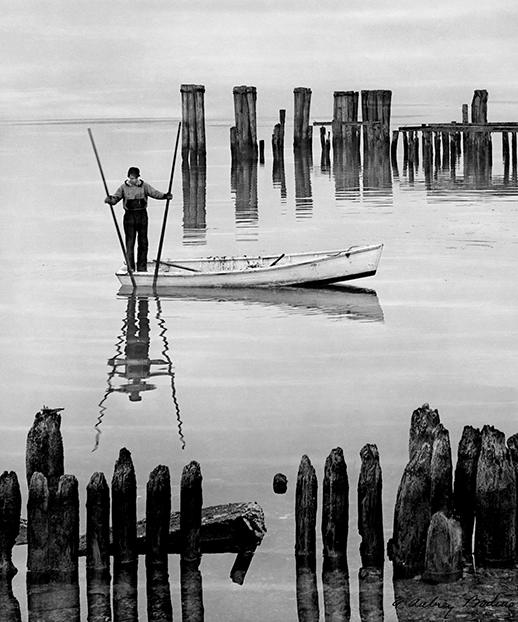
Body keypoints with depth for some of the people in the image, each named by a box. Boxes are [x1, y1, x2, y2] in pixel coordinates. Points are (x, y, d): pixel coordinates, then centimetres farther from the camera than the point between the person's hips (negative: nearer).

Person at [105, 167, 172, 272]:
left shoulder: (144, 186, 3)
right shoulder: (123, 187, 0)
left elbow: (154, 193, -3)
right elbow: (115, 198, -3)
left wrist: (164, 195, -20)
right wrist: (110, 200, -25)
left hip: (142, 215, 2)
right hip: (130, 215, -2)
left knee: (143, 242, 7)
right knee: (130, 242, -6)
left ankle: (142, 267, 15)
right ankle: (130, 267, -5)